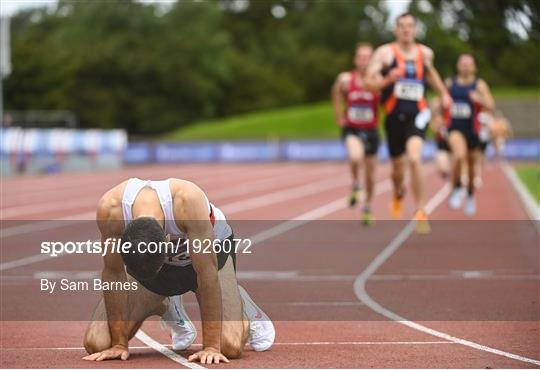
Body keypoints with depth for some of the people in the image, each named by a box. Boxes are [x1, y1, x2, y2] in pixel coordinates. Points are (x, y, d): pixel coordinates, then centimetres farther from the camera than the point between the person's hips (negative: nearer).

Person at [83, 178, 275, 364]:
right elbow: (113, 274, -23)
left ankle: (243, 307, 13)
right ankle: (166, 307, 18)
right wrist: (119, 343, -20)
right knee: (96, 344, -11)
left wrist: (211, 346, -34)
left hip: (209, 251, -3)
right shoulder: (110, 208, -36)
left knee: (230, 346, -24)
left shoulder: (189, 200, -43)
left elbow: (207, 274, -36)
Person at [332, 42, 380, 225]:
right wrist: (339, 117, 7)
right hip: (351, 129, -1)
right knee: (356, 156, -32)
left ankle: (367, 208, 33)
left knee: (370, 172, 11)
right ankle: (355, 185, -1)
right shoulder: (345, 79, -8)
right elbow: (337, 93, 11)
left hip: (370, 130, 1)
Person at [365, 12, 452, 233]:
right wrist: (388, 79, -27)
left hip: (417, 114, 0)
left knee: (414, 158, -25)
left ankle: (421, 212, -19)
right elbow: (369, 83, -9)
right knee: (398, 167, 13)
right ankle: (398, 194, 50)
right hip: (394, 115, 0)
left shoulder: (425, 53, 6)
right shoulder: (385, 53, -3)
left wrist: (443, 93, 17)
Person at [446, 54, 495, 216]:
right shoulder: (450, 83, 4)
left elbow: (490, 106, -12)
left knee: (472, 165, 14)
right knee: (460, 155, -30)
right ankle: (456, 190, -11)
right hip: (455, 128, -1)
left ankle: (470, 195, 40)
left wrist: (480, 99, -30)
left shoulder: (479, 85, -3)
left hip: (472, 129, 1)